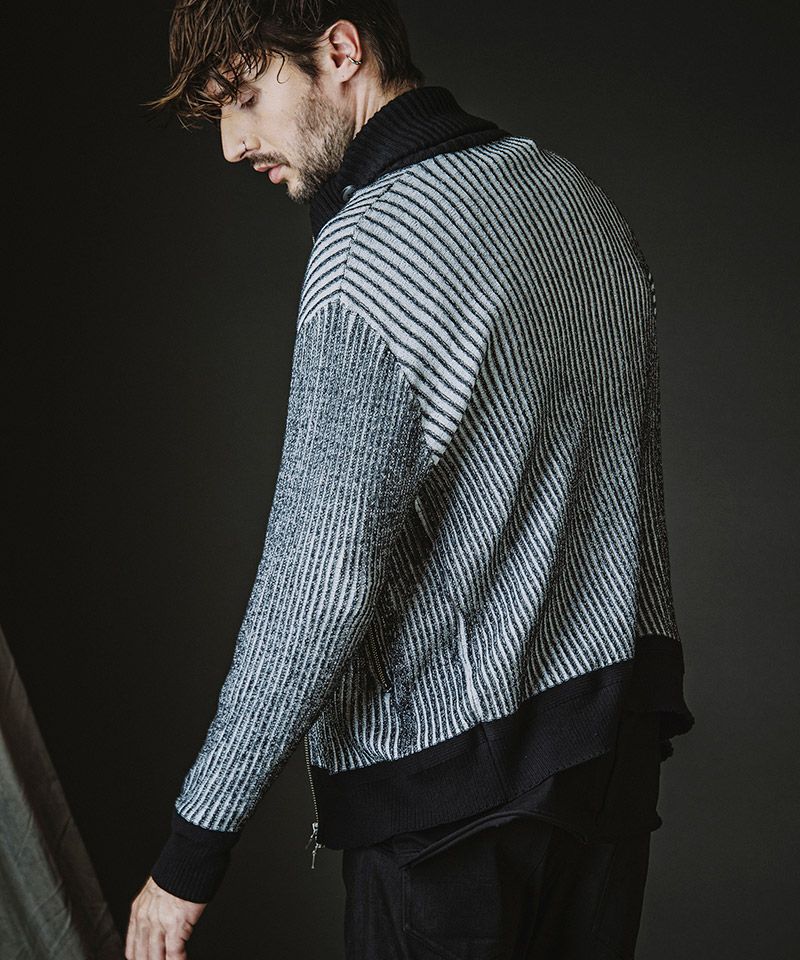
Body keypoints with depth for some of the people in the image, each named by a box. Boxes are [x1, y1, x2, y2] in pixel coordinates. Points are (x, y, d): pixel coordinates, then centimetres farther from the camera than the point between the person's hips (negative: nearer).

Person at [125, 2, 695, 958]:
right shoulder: (579, 194, 7)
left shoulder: (369, 252, -19)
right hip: (621, 734, 8)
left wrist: (193, 850, -16)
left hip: (456, 779, -8)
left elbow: (322, 583, -23)